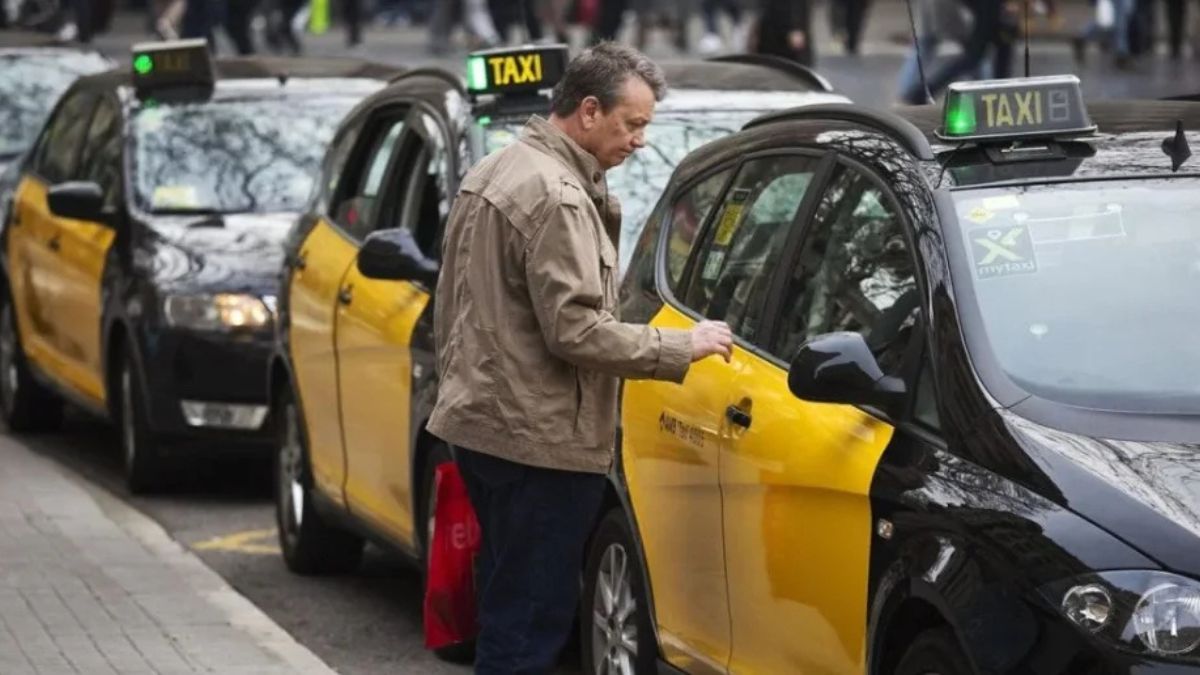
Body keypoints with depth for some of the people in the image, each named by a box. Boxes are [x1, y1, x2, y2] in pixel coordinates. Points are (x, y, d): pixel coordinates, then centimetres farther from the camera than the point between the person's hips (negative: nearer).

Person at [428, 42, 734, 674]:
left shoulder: (495, 171, 14)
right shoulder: (557, 197, -19)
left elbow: (450, 301, 21)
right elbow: (576, 332, -23)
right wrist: (682, 346, -14)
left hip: (478, 420, 10)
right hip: (538, 438, -10)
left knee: (507, 605, 17)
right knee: (530, 622, -7)